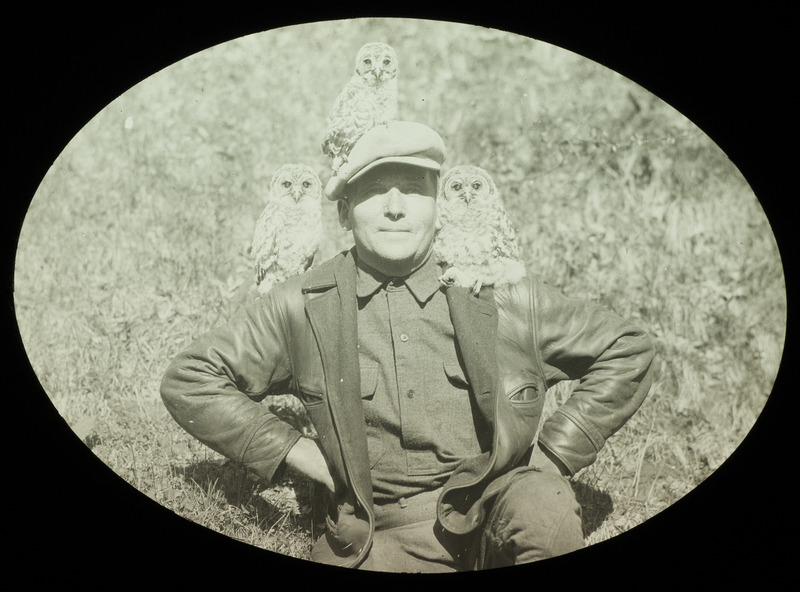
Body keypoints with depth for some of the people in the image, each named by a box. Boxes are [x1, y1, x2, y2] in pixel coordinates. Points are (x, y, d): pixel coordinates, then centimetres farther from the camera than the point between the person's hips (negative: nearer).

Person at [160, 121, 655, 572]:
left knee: (544, 511, -31)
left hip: (494, 516, 1)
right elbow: (191, 379, 8)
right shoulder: (303, 308, 0)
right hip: (374, 543, 0)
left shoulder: (500, 298, 0)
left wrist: (552, 459, 2)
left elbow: (627, 350, 10)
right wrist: (293, 451, 0)